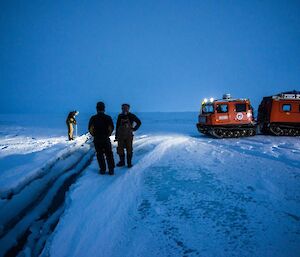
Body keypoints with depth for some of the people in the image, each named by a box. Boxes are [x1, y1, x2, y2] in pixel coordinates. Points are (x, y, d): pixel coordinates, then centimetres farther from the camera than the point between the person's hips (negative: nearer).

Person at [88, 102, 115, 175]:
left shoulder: (93, 118, -5)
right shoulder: (108, 118, -6)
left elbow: (90, 129, -5)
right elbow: (111, 128, -8)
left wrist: (94, 135, 9)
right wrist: (108, 135, 7)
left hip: (97, 139, 0)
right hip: (106, 139, 0)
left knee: (100, 155, 10)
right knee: (109, 155, 8)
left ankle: (102, 169, 12)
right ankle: (111, 170, 8)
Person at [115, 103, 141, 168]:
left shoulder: (131, 116, -6)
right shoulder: (120, 116, 2)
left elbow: (139, 122, 4)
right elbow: (117, 127, 7)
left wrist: (134, 129, -4)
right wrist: (116, 136, 6)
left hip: (129, 136, -3)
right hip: (120, 136, 3)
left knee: (129, 149, 1)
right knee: (120, 149, 5)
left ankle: (129, 163, 12)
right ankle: (122, 162, 21)